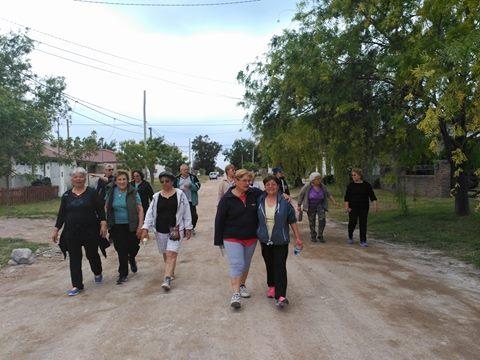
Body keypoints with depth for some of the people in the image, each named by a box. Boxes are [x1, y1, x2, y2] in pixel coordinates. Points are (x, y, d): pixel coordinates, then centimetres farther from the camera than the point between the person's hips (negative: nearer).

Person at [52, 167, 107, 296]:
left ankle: (98, 273, 38)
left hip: (90, 231, -2)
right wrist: (56, 230, 6)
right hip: (72, 232, 3)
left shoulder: (91, 193, -2)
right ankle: (77, 285, 13)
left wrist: (103, 224, -12)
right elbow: (61, 214, 9)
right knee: (74, 258, 3)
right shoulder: (66, 195, 6)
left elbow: (100, 210, -3)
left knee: (92, 254, 9)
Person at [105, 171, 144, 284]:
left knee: (133, 247, 3)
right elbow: (106, 208, 13)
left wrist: (140, 226, -11)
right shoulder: (111, 193, 3)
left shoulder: (133, 193, -5)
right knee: (121, 250, 3)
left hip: (131, 226, -1)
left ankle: (132, 259, 40)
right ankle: (123, 274, 18)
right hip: (117, 227, 1)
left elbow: (140, 210, -5)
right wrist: (105, 222, 5)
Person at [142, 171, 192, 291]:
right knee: (165, 253, 15)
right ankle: (171, 272, 37)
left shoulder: (180, 194, -3)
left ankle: (167, 280, -14)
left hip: (176, 229, -4)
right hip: (160, 229, 4)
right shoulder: (156, 196, 5)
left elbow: (186, 212, -1)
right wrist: (145, 228, -8)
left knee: (171, 254, -13)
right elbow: (150, 213, 2)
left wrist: (188, 228, -2)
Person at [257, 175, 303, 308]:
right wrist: (257, 234, 12)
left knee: (280, 267, -8)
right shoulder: (260, 201, 1)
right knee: (269, 265, 15)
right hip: (265, 240, 4)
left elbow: (292, 221, -1)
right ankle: (272, 286, 34)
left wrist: (298, 238, -1)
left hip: (280, 241, -3)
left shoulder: (285, 202, -7)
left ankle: (280, 296, -9)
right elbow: (256, 219, 14)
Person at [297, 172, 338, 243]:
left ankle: (320, 236, 3)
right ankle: (313, 236, 28)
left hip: (320, 205, 2)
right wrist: (299, 205, -11)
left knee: (322, 219, -13)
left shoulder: (322, 186, -11)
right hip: (310, 206, -2)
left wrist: (334, 202, -8)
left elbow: (328, 194, 0)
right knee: (312, 222, 6)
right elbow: (301, 195, -12)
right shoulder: (307, 186, -21)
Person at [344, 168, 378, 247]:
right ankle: (350, 236, 25)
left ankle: (363, 241, 5)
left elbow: (372, 196, -3)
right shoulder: (350, 185, 0)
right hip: (353, 208, 0)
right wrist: (346, 206, -12)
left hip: (364, 208, 0)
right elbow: (347, 197, -3)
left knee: (363, 224, -1)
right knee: (352, 223, -2)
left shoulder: (367, 185, 0)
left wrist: (375, 205, -15)